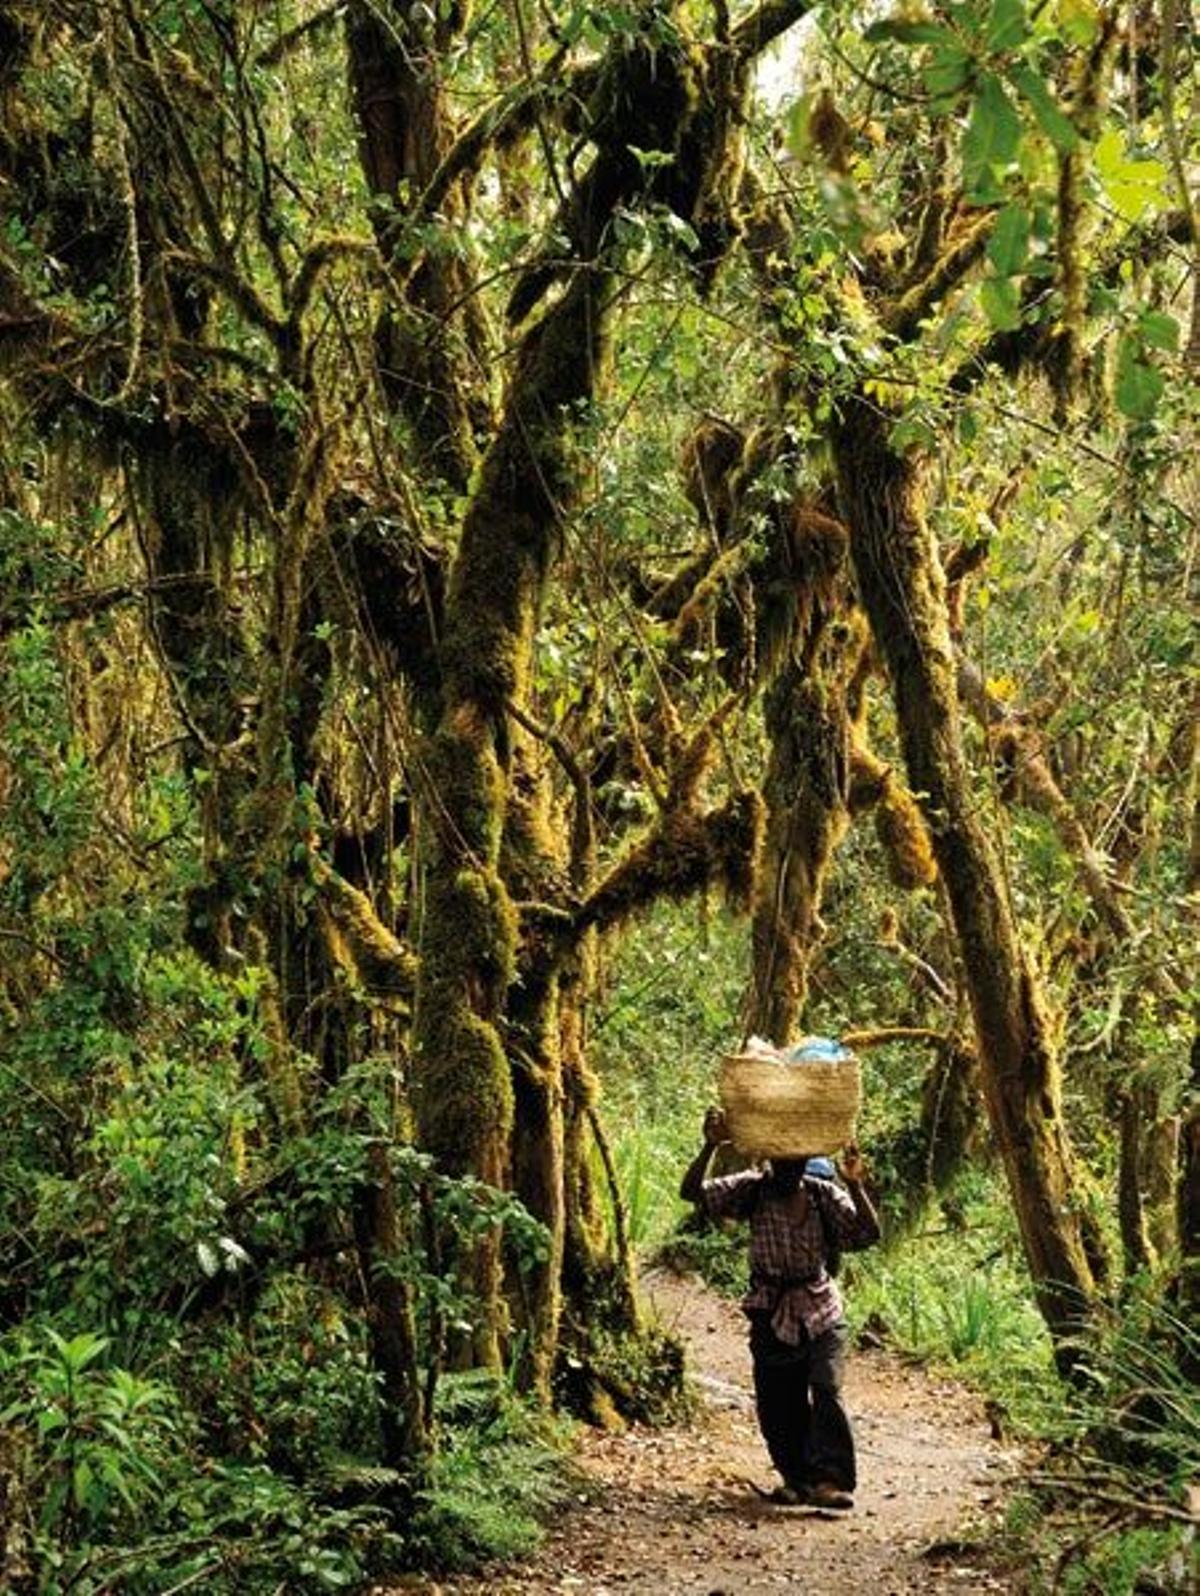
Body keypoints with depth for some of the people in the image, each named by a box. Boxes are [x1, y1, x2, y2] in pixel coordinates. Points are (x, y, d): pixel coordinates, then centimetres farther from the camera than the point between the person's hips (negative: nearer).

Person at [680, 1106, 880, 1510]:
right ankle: (797, 1478, 24)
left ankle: (831, 1480, -23)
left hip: (820, 1314, -2)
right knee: (776, 1406, 6)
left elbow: (868, 1234, -12)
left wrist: (855, 1186, -26)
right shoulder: (752, 1190, -3)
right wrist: (710, 1148, -27)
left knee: (825, 1390, -19)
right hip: (771, 1316, 2)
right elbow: (691, 1192, -12)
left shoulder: (824, 1196, -3)